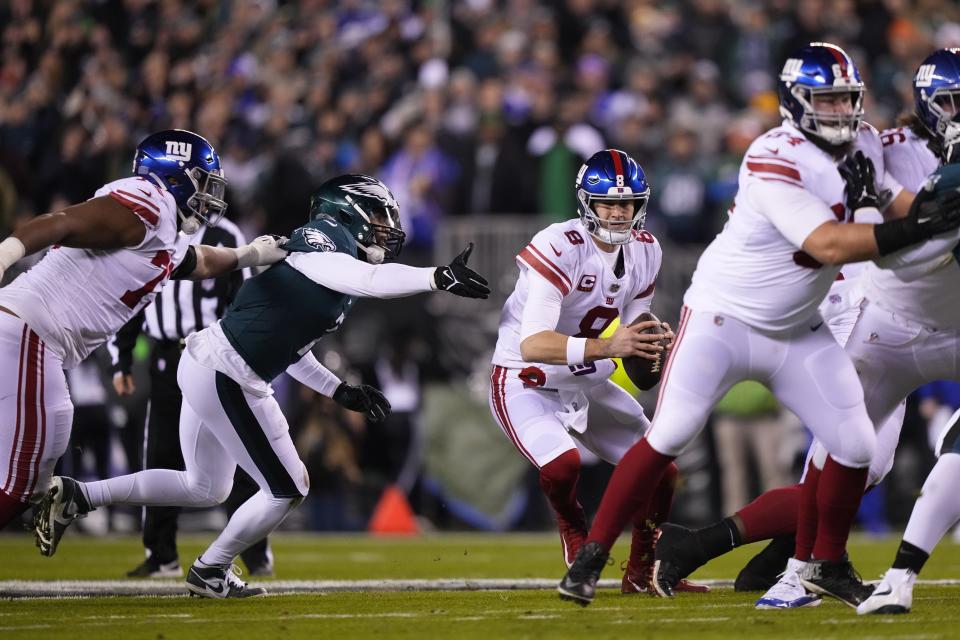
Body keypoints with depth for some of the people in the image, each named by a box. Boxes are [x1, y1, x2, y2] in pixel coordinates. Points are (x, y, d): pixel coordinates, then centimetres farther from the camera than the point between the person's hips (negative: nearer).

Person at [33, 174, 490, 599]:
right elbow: (368, 280, -31)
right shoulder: (317, 242, -12)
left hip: (205, 366, 10)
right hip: (227, 377, -10)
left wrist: (341, 391, 18)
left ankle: (76, 497, 19)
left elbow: (286, 347, 21)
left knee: (205, 488, 23)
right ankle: (210, 572, 17)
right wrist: (439, 278, -36)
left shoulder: (327, 256, 16)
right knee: (286, 489, 1)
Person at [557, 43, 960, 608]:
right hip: (724, 320, -7)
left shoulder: (865, 144, 0)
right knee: (669, 438, -11)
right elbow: (828, 244, -33)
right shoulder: (776, 162, -26)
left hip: (799, 332, 7)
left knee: (856, 447, 0)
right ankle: (591, 557, -2)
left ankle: (826, 563, 20)